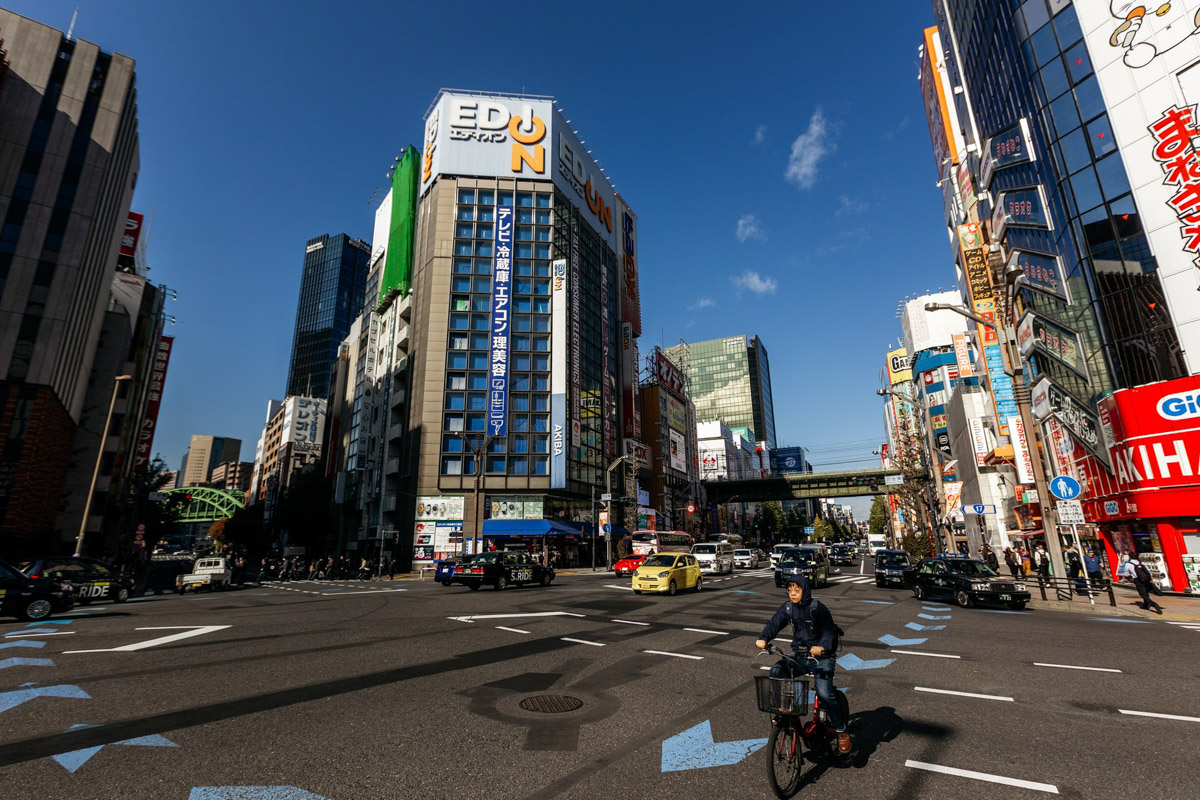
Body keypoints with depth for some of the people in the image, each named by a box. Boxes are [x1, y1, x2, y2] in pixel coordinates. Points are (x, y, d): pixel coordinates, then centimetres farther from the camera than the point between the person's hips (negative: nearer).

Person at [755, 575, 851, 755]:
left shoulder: (817, 608, -14)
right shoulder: (788, 608, 0)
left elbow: (829, 631, -23)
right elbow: (774, 623, -10)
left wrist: (821, 646, -44)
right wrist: (763, 638, -30)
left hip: (822, 657, -4)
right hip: (798, 654, 4)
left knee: (824, 693, -21)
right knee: (776, 672, -20)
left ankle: (841, 732, 4)